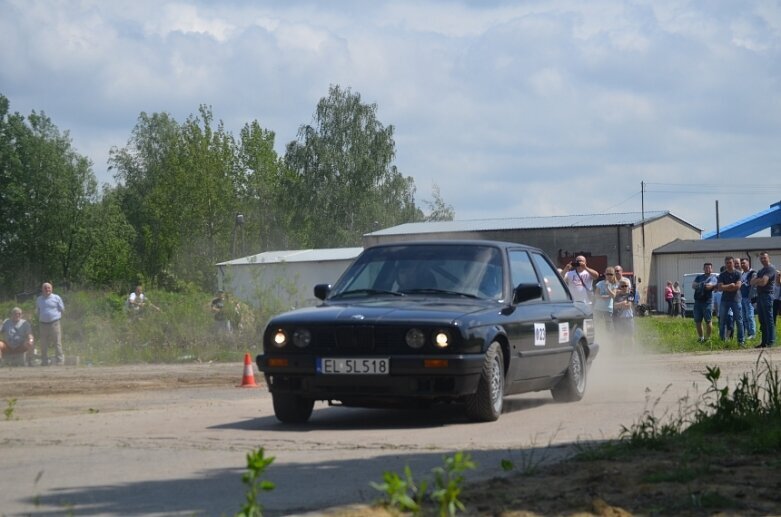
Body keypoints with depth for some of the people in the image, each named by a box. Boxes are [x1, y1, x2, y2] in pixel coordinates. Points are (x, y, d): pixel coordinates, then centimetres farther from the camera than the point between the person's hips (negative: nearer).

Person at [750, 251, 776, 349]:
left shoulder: (771, 269, -7)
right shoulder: (760, 271, 22)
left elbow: (763, 282, -17)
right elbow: (752, 282, 13)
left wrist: (756, 281, 2)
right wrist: (759, 280, -7)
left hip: (767, 296, -9)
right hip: (760, 296, 9)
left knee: (769, 319, -9)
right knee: (762, 320, 9)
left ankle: (771, 342, -10)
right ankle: (764, 342, 12)